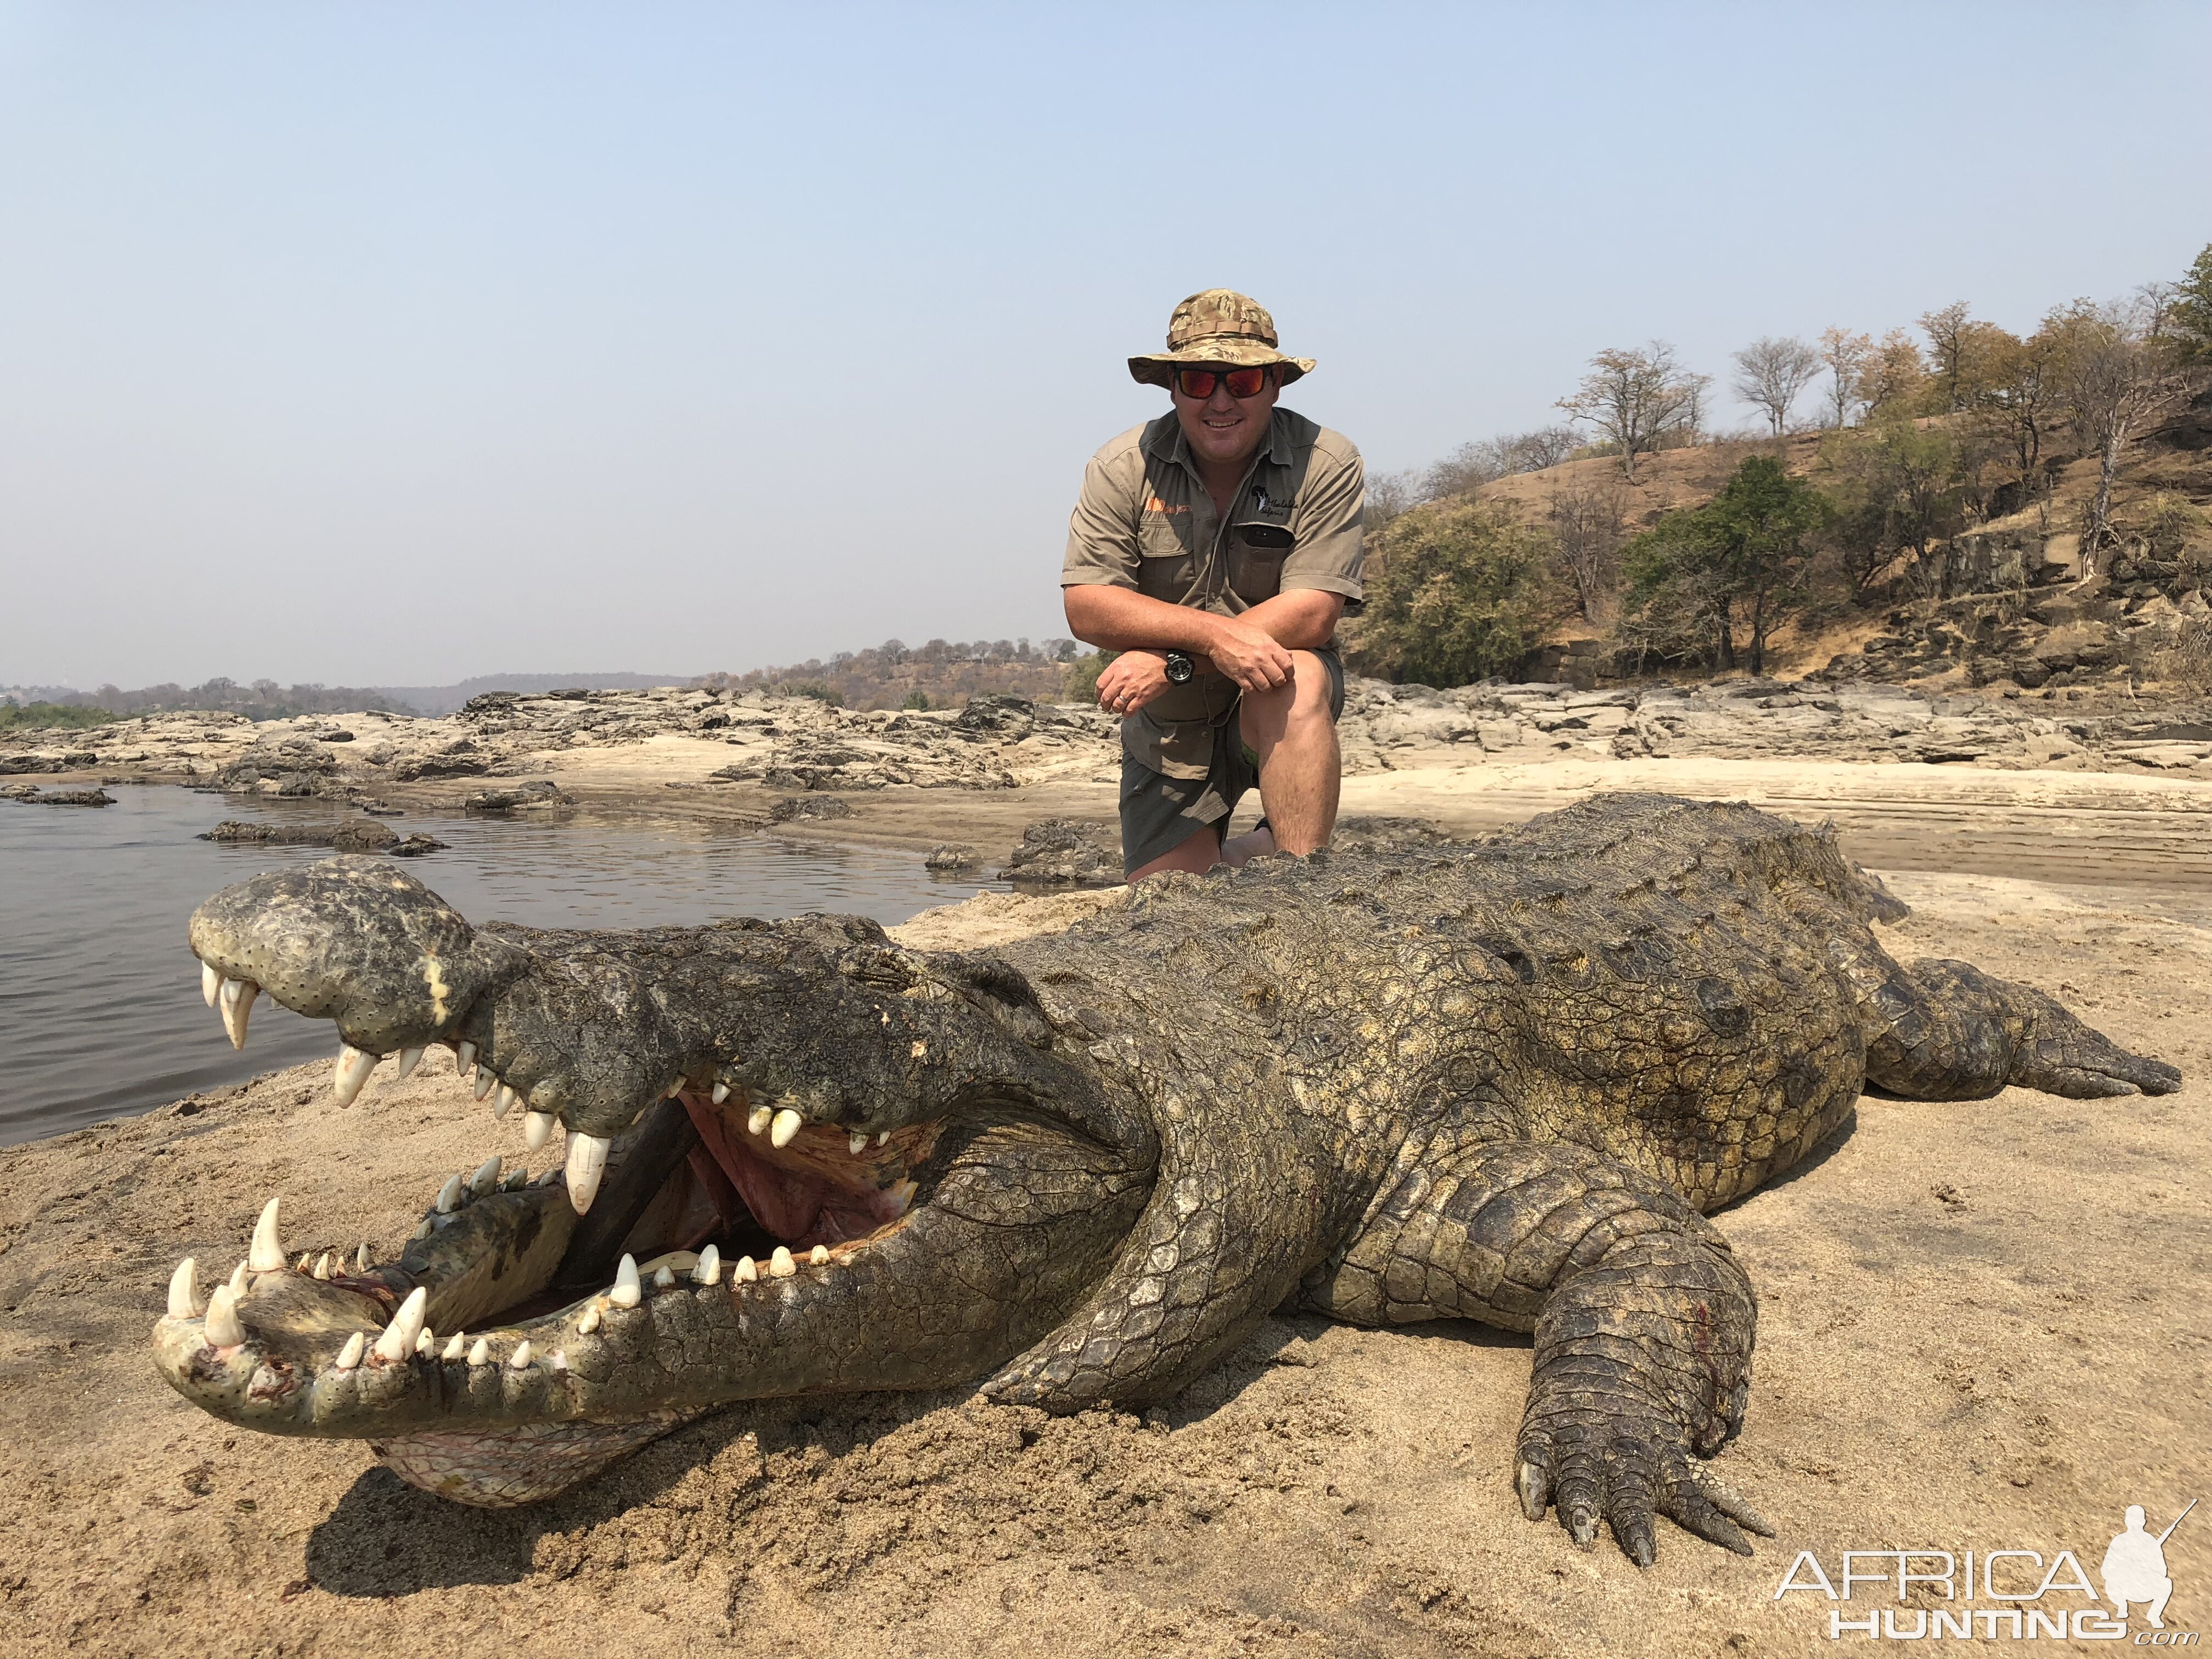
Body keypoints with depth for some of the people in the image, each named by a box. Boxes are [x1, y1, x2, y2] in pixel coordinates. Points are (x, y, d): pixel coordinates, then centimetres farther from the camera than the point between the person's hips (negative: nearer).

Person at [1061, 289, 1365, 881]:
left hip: (1278, 709, -2)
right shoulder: (1122, 469, -9)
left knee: (1295, 683, -37)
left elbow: (1311, 614, -23)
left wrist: (1173, 662, -30)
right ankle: (1226, 869, 36)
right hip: (1167, 728, 2)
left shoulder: (1327, 465, -14)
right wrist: (1214, 633, -33)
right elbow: (1086, 608, -18)